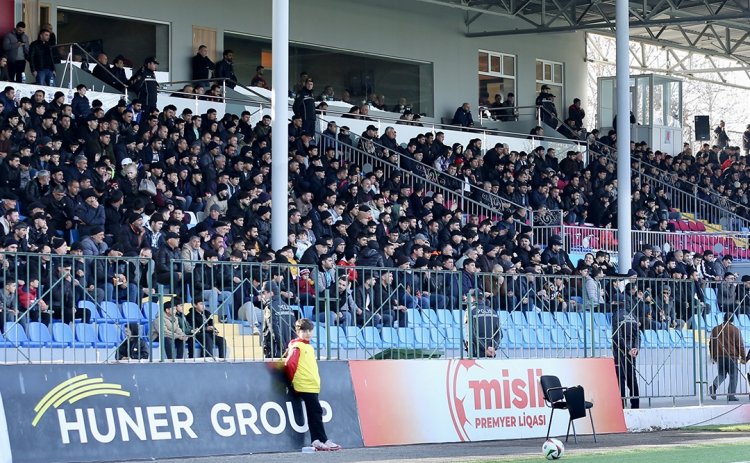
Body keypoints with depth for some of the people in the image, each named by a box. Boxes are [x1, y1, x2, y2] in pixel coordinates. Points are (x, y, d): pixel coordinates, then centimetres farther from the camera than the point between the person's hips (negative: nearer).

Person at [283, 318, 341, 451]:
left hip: (313, 385, 8)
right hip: (305, 386, -8)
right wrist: (294, 380, -4)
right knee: (316, 412, -10)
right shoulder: (297, 346, -8)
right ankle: (323, 440, -9)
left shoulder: (309, 347, 18)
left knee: (314, 413, 8)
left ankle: (317, 441, 10)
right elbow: (289, 363, -15)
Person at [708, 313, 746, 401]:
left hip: (719, 356, 4)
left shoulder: (715, 329, 10)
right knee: (733, 376, 4)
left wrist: (713, 356, 26)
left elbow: (711, 344, 16)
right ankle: (731, 395, 0)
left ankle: (714, 386, -13)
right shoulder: (735, 330, -3)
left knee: (721, 374, 15)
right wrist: (743, 357, 2)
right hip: (732, 356, -4)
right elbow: (740, 344, -4)